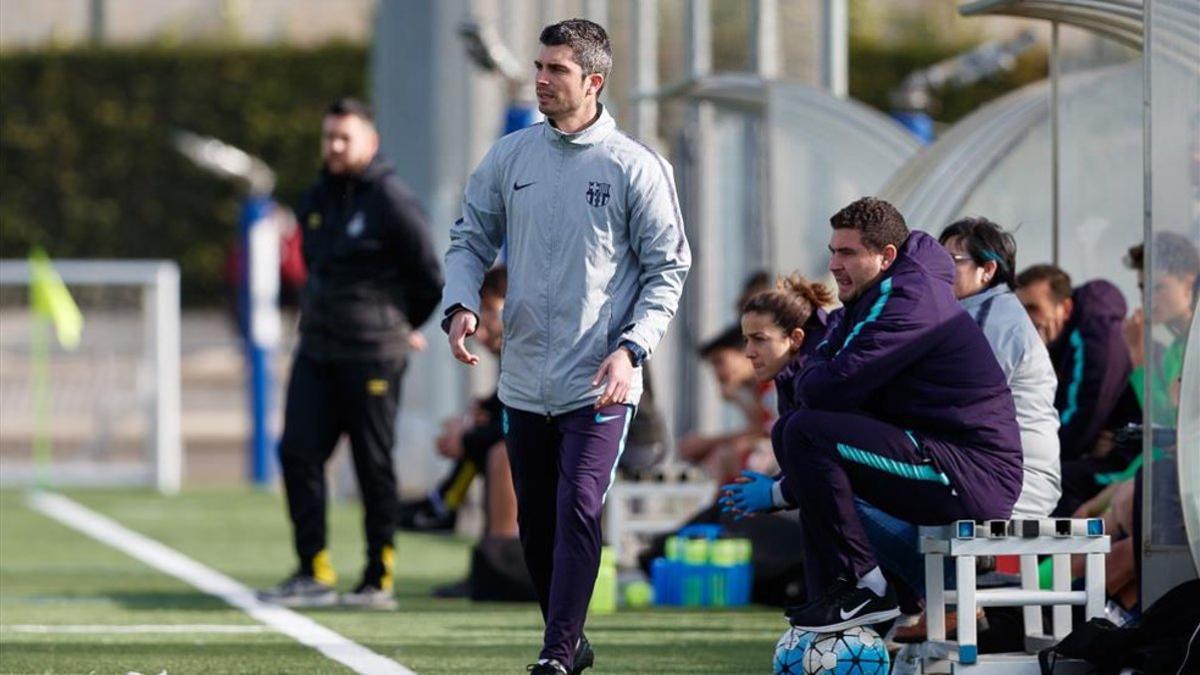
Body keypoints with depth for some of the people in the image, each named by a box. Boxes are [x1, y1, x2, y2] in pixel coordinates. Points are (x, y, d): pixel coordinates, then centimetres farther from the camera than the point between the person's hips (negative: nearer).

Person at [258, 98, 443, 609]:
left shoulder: (392, 202, -10)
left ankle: (379, 580, 7)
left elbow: (430, 278, -5)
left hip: (372, 357, -7)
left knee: (374, 466, 0)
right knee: (299, 452, -2)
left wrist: (399, 328, 6)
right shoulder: (316, 199, 11)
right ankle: (314, 573, 2)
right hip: (316, 351, 7)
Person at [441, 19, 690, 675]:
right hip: (524, 380, 5)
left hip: (598, 384, -5)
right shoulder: (508, 157, 6)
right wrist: (462, 304, -7)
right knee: (536, 521, 11)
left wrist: (631, 349, -14)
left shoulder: (636, 167, -5)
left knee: (578, 511, -17)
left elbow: (668, 269, -2)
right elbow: (470, 239, 14)